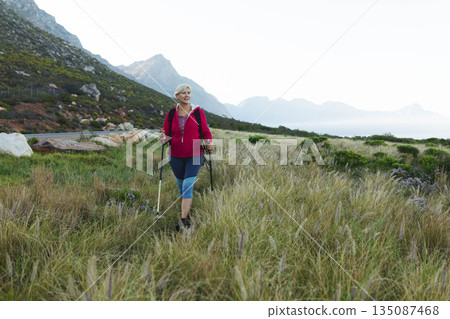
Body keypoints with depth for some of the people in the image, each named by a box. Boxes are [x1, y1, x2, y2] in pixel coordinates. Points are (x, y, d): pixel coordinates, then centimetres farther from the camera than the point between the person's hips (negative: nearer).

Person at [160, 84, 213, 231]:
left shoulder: (198, 111, -3)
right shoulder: (171, 114, 2)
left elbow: (206, 132, 1)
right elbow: (167, 134, 7)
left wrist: (208, 143, -19)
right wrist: (164, 138, -16)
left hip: (194, 156, -3)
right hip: (176, 156, 3)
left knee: (187, 186, -11)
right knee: (181, 186, 14)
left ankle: (184, 221, -8)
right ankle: (187, 214, 33)